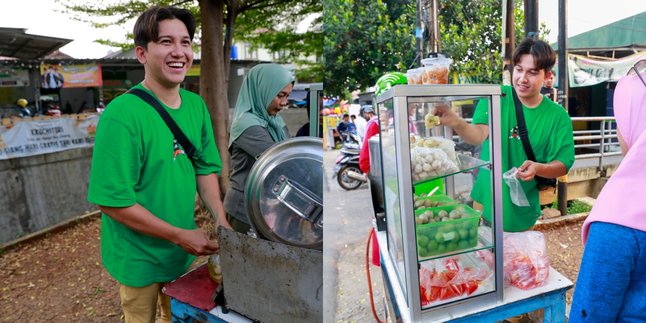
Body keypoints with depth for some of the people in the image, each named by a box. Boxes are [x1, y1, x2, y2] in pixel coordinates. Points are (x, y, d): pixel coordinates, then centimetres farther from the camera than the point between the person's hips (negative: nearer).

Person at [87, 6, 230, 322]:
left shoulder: (196, 105, -4)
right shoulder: (121, 115, -24)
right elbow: (112, 200, -23)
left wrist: (220, 221, -9)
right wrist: (180, 235, -21)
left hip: (183, 252, 5)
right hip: (139, 259, -5)